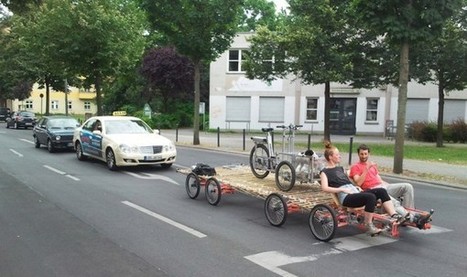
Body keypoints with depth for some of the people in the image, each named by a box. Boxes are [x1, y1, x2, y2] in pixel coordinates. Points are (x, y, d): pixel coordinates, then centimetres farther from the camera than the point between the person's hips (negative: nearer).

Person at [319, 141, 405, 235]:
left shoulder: (340, 168, 27)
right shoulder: (325, 172, 3)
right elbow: (325, 188, -12)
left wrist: (357, 186, 10)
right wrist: (343, 189, -17)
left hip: (355, 192, 8)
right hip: (346, 197, -8)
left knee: (381, 191, -13)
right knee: (370, 197, -32)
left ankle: (394, 216, -18)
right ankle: (369, 226, -24)